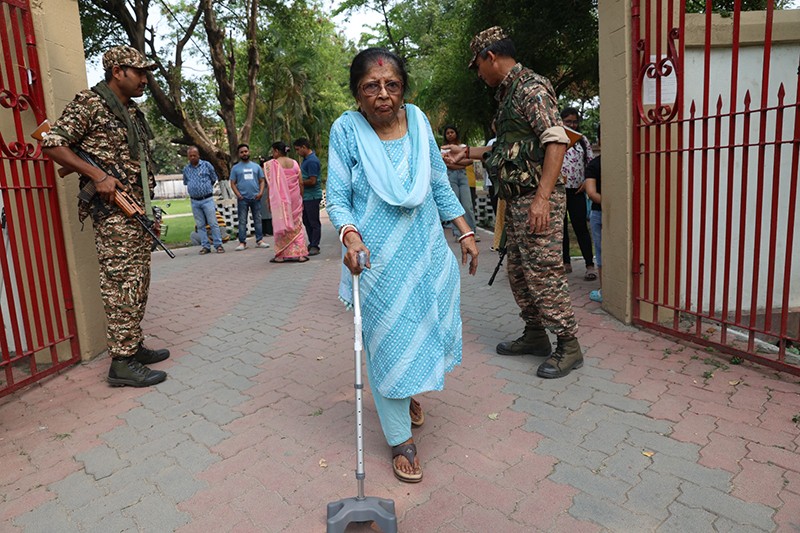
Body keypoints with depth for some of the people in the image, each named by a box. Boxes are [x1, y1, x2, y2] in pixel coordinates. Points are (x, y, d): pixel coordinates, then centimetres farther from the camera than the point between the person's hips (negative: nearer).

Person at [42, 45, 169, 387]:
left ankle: (134, 346, 21)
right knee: (121, 284, -10)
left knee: (138, 282, 11)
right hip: (111, 209, -9)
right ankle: (122, 363, -6)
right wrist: (98, 175, -19)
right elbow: (52, 145, -9)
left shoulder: (134, 113, 20)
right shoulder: (89, 103, -4)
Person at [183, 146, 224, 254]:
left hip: (207, 199, -3)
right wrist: (194, 189, 15)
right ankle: (205, 246, 10)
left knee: (213, 223, -5)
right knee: (200, 225, 5)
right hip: (195, 201, 3)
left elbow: (214, 179, 10)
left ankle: (218, 245, 0)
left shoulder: (206, 165, 0)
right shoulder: (186, 169, 8)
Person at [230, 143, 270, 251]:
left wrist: (261, 192, -7)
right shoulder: (235, 168, 6)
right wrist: (238, 195, -11)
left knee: (258, 219, 6)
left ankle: (259, 240, 11)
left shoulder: (256, 166, 11)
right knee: (242, 221, 0)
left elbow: (262, 181, 9)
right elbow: (233, 183, 4)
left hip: (255, 198, 2)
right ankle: (242, 242, 3)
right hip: (243, 199, -1)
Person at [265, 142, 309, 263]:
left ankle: (281, 255, 7)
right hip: (295, 198, 4)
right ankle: (300, 254, 8)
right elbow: (301, 183, 4)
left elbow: (271, 185, -10)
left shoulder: (272, 164, -6)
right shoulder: (294, 163, 6)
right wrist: (301, 198, 13)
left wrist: (269, 201, -3)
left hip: (280, 199, -3)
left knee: (281, 225, 4)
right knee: (296, 225, 9)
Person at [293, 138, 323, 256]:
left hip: (312, 196, -10)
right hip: (306, 196, 10)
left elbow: (312, 181, -22)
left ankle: (314, 246, 3)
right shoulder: (306, 159, 14)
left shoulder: (312, 161, -17)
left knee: (314, 222, -3)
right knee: (306, 221, 14)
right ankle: (311, 245, 22)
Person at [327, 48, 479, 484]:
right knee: (388, 345, 2)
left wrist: (465, 232, 10)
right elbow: (337, 198, -7)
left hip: (428, 252, 4)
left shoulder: (417, 120, 4)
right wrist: (349, 234, -27)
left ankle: (409, 392, 49)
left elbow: (440, 185, 11)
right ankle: (400, 441, 21)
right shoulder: (346, 130, -6)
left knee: (429, 331, 16)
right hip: (379, 261, -4)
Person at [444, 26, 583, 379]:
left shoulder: (531, 86, -9)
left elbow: (556, 141, -19)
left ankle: (568, 346, 3)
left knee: (543, 272, -8)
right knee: (518, 271, 13)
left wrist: (542, 197, -26)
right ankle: (535, 336, 25)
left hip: (537, 198, -10)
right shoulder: (508, 94, 21)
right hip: (516, 199, 10)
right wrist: (467, 152, 29)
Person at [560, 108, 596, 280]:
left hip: (576, 190, 0)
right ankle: (566, 262, 20)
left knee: (580, 227, -3)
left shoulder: (583, 140, 10)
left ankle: (590, 265, -1)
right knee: (560, 227, 8)